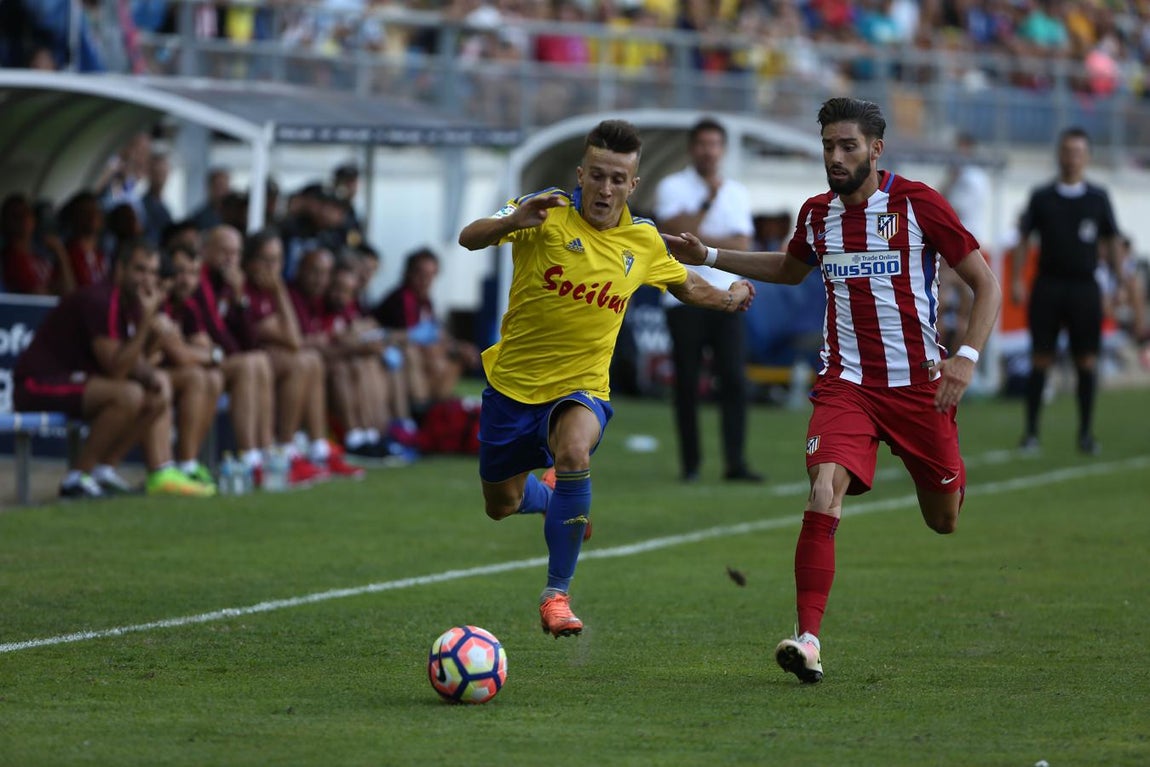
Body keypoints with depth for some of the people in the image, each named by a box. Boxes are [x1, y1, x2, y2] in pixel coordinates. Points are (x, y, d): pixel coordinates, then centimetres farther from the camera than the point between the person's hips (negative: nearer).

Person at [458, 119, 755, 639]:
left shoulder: (644, 242, -1)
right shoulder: (547, 212, -13)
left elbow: (684, 283, 22)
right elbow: (469, 239, -28)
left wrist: (725, 298, 12)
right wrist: (512, 221, -44)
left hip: (581, 386, 0)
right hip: (512, 381, 0)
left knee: (574, 450, -34)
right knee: (501, 506, 13)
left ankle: (557, 594, -23)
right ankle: (549, 496, 53)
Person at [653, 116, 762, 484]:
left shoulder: (737, 192, 13)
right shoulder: (672, 187, 3)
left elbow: (742, 246, 2)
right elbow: (676, 232, -12)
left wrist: (700, 239, -10)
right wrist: (709, 200, -12)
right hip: (684, 298, -2)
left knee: (734, 379, -8)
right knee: (687, 383, -1)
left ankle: (736, 463, -10)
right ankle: (690, 463, 6)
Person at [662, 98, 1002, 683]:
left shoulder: (917, 204, -8)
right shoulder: (817, 214, 5)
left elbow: (986, 285, -5)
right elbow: (790, 270, 29)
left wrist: (966, 357, -18)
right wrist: (708, 257, 21)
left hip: (918, 382, -2)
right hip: (845, 385, 2)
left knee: (944, 521, 12)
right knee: (824, 497, -23)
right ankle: (808, 640, -24)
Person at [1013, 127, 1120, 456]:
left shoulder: (1098, 198, 6)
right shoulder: (1041, 197, 5)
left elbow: (1111, 243, 10)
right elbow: (1024, 239, 7)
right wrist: (1017, 279, -2)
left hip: (1084, 288, 0)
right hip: (1047, 286, 0)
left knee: (1087, 361, 0)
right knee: (1040, 359, -1)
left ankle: (1086, 433, 8)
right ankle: (1031, 432, 4)